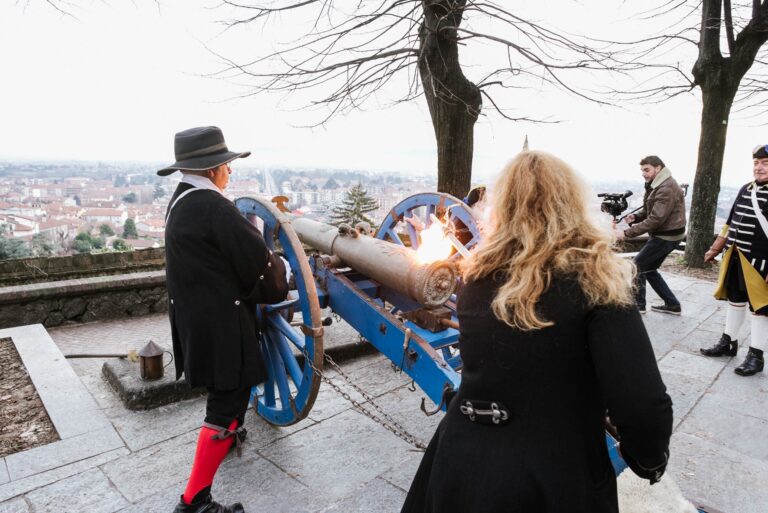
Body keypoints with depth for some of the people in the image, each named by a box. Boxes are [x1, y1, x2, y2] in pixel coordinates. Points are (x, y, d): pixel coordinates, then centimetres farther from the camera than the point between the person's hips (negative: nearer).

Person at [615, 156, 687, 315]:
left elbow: (656, 219, -28)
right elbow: (648, 211, 15)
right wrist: (635, 217, -7)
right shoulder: (656, 185, 10)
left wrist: (627, 233, -29)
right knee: (648, 269, 15)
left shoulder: (667, 188, -22)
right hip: (663, 235, 10)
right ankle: (672, 304, 22)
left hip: (666, 236, -10)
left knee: (638, 265, -2)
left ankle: (638, 305, 9)